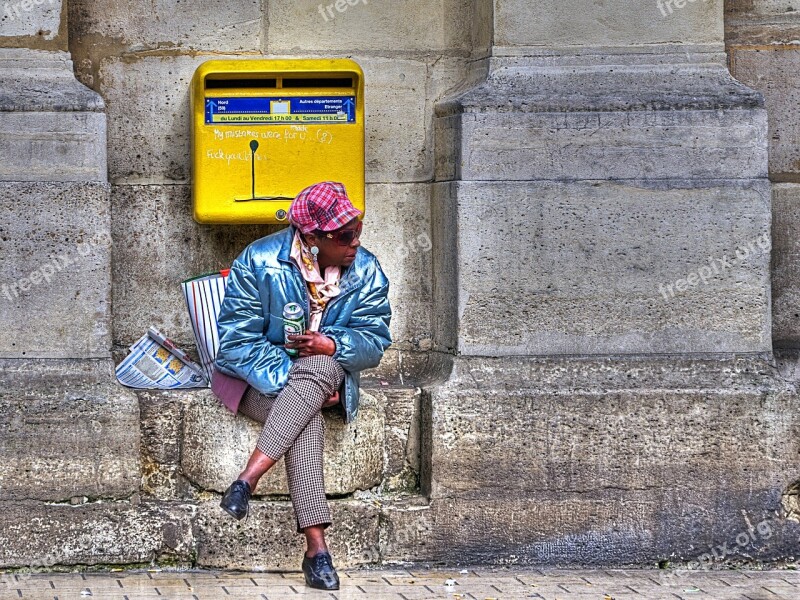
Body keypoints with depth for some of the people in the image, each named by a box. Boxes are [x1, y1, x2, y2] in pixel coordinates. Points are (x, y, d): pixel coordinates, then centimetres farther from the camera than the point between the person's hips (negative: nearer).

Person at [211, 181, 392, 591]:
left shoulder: (366, 272, -4)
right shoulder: (258, 262, -15)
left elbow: (374, 341, -7)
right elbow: (237, 341, -17)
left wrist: (332, 346, -29)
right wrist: (292, 381, -27)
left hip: (328, 373, 4)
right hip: (252, 378, -3)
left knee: (319, 365, -35)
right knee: (307, 420, -35)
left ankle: (248, 479, -40)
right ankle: (316, 549, -41)